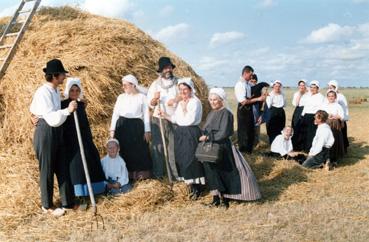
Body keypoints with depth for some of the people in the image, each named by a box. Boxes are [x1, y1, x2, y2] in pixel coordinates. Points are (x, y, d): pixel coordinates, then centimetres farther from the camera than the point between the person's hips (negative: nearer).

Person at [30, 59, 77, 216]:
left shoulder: (55, 91, 10)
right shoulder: (43, 92, -18)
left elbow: (33, 108, 26)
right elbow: (52, 119, -26)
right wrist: (68, 110, -32)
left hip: (56, 132, 9)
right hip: (45, 132, -9)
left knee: (62, 168, 11)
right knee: (47, 170, 3)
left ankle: (67, 202, 21)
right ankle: (47, 206, 18)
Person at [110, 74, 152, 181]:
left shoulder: (141, 97, 1)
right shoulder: (121, 97, 9)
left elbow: (146, 114, 2)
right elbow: (115, 113, 9)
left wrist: (147, 131, -2)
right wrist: (112, 129, 2)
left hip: (137, 126, -2)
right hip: (122, 126, 2)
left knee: (139, 151, 0)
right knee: (124, 151, 4)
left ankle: (141, 174, 10)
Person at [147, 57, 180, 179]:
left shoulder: (178, 82, 8)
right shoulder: (155, 84, 10)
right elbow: (150, 104, 7)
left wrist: (176, 100, -12)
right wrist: (155, 99, -15)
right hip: (158, 119, 1)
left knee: (174, 146, -2)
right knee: (158, 146, -1)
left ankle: (175, 174, 5)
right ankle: (157, 173, 6)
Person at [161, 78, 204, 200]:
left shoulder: (195, 102, -11)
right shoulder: (180, 103, 14)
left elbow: (190, 120, -19)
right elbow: (175, 119, 13)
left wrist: (184, 108, -12)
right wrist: (164, 114, 2)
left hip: (191, 134, -8)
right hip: (180, 133, 8)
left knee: (192, 159, -4)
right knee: (182, 159, 10)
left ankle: (197, 188, 8)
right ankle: (190, 184, 23)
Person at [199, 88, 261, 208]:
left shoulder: (226, 113, -10)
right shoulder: (211, 114, 14)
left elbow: (223, 133, -17)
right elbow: (205, 130, 18)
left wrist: (208, 137, -16)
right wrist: (204, 137, -2)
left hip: (222, 148, -7)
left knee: (223, 172, 0)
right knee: (211, 172, 6)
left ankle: (225, 198, 13)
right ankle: (215, 198, 15)